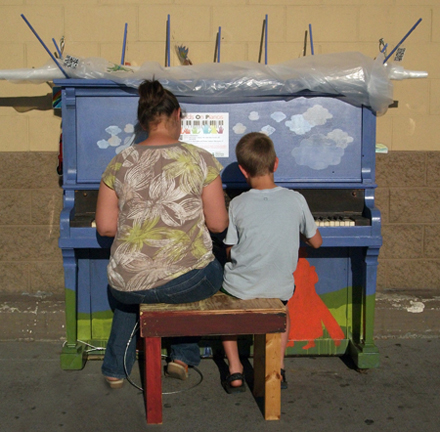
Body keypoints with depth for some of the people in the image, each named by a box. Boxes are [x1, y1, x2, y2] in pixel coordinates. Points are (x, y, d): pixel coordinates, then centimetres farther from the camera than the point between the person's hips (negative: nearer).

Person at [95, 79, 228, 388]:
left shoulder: (120, 164, 0)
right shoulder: (201, 160, -6)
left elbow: (105, 227, 3)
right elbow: (218, 224, -3)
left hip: (127, 284, 3)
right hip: (185, 282, -2)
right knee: (216, 272, 34)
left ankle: (116, 370, 40)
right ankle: (183, 356, 32)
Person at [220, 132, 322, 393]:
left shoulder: (237, 205, -12)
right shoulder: (295, 200, -8)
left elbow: (231, 251, -2)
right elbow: (316, 242, 5)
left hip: (240, 289, -1)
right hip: (279, 288, 2)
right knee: (282, 301, 38)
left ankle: (235, 372, 23)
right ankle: (279, 367, 26)